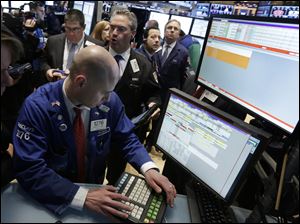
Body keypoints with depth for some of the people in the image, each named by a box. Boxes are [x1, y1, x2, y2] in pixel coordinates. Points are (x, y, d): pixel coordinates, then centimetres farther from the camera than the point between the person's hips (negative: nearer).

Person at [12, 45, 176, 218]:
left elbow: (126, 137, -3)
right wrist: (83, 197, -32)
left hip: (94, 185, 2)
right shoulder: (37, 106, -21)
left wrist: (148, 168, -19)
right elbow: (29, 169, -23)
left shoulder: (110, 101, -14)